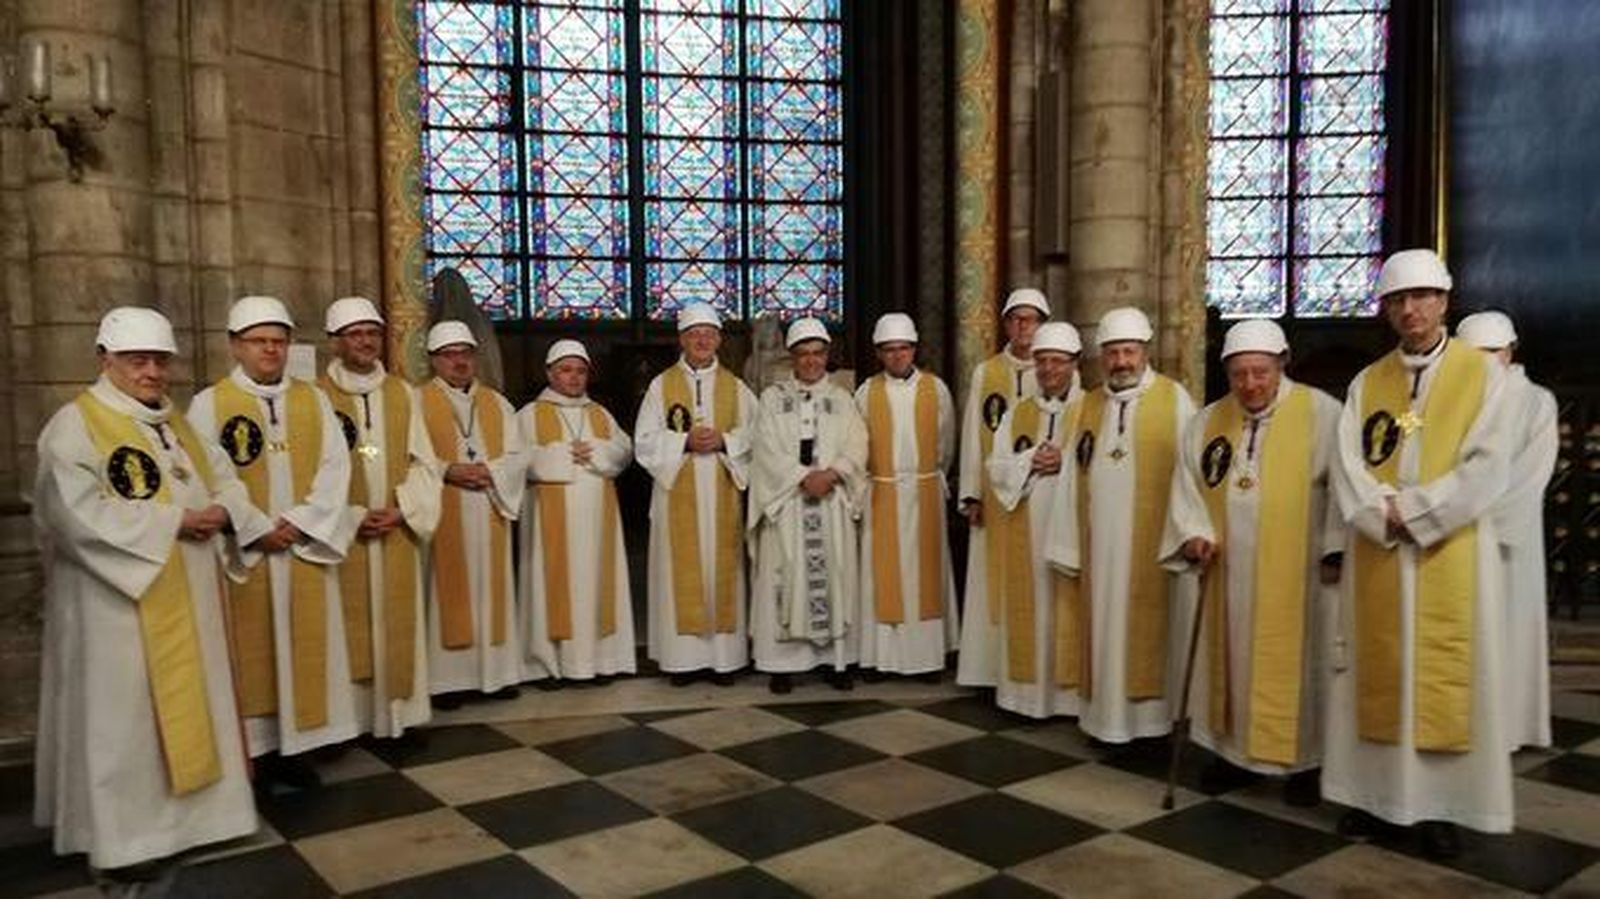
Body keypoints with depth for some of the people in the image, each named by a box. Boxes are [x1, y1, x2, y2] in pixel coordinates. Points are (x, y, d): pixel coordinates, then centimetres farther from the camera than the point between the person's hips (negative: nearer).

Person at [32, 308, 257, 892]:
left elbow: (223, 479, 13)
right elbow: (77, 511, -22)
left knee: (184, 709, 13)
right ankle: (124, 841, 10)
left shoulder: (177, 424, 14)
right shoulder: (75, 424, -10)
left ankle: (178, 814, 26)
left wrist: (221, 511, -11)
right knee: (123, 719, 0)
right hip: (119, 601, -7)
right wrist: (172, 521, -20)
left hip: (185, 603, 8)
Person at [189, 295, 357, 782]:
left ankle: (292, 746, 17)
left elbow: (335, 467, 0)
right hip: (242, 550, -3)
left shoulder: (313, 400, 8)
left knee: (302, 648, 7)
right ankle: (249, 751, 12)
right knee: (249, 651, 2)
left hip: (305, 548, 3)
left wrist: (301, 522, -12)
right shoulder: (210, 404, 0)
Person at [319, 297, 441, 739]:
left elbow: (423, 461, 6)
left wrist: (401, 509, -8)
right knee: (351, 628, 1)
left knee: (398, 626, 6)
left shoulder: (402, 393, 9)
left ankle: (399, 711, 14)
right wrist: (351, 517, -13)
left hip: (397, 532, 3)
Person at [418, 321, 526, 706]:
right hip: (442, 516, -3)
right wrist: (447, 471, -19)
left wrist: (489, 471, -11)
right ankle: (448, 678, 3)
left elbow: (517, 457, 6)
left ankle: (496, 672, 13)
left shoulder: (497, 403, 14)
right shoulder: (418, 402, 1)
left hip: (489, 513, 4)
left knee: (491, 589, 6)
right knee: (448, 592, -2)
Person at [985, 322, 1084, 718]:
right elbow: (997, 468, 4)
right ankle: (1028, 689, 15)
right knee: (1029, 607, 7)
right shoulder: (1016, 414, 12)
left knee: (1068, 608, -2)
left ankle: (1069, 691, 8)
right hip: (1025, 529, 3)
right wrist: (1031, 461, -11)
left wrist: (1065, 462, -19)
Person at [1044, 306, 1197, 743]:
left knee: (1149, 628, 3)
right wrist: (1069, 545, 5)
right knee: (1104, 628, 8)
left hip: (1153, 542, -3)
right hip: (1099, 543, 4)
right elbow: (1074, 481, 8)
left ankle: (1152, 718, 14)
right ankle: (1107, 718, 18)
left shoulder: (1174, 399, -2)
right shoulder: (1087, 406, 10)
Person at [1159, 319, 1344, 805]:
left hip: (1297, 574, -4)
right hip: (1228, 575, 4)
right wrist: (1193, 534, -9)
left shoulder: (1322, 413, -7)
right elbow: (1187, 487, 6)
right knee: (1231, 659, 12)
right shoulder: (1205, 423, 6)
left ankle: (1302, 757, 20)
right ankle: (1231, 746, 27)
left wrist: (1336, 548, -13)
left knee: (1295, 663, 5)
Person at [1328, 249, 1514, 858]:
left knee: (1445, 672, 1)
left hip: (1452, 552, -2)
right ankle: (1375, 792, 14)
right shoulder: (1366, 383, 9)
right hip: (1377, 552, 3)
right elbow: (1348, 467, -1)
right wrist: (1383, 516, -16)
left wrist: (1411, 510, -14)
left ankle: (1440, 803, 10)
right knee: (1378, 670, 6)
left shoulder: (1484, 374, 1)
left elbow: (1486, 468, -9)